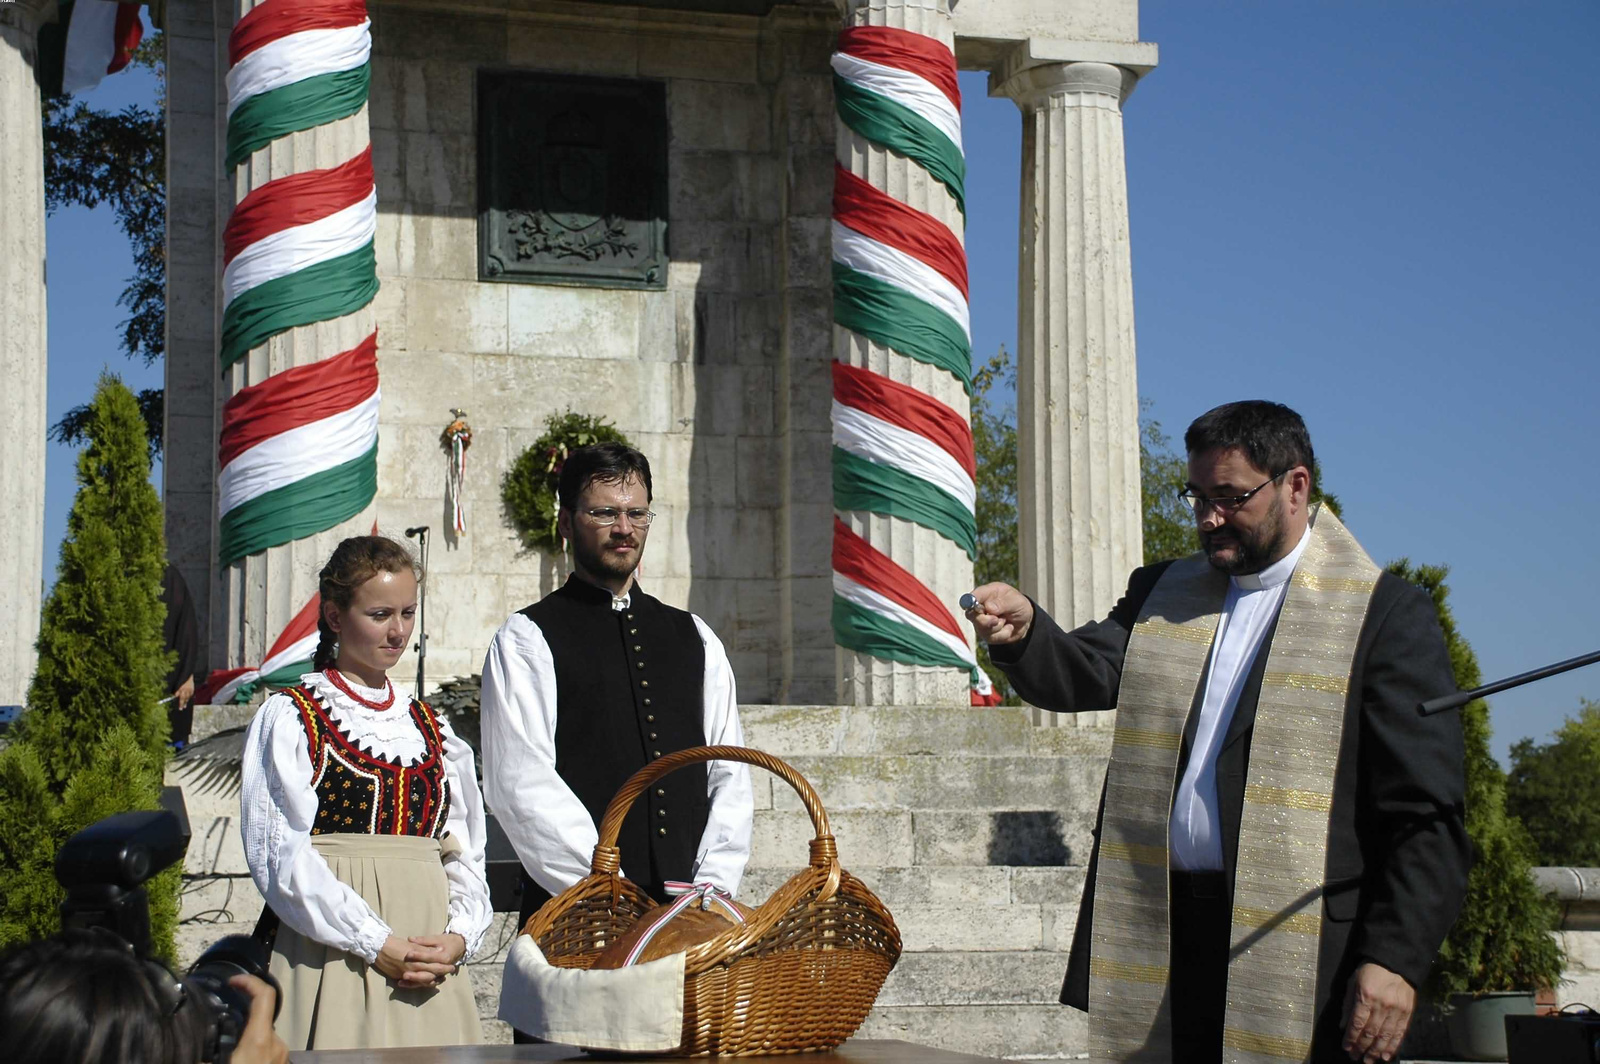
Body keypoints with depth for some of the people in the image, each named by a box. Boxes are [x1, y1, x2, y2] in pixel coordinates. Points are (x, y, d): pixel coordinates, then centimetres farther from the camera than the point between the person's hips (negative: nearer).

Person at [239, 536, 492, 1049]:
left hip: (431, 964, 4)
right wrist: (376, 944, -15)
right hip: (333, 960, -4)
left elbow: (464, 851, 12)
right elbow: (281, 856, -9)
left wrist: (459, 938, -7)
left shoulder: (431, 728, 16)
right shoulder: (289, 718, 1)